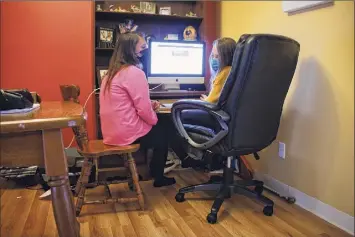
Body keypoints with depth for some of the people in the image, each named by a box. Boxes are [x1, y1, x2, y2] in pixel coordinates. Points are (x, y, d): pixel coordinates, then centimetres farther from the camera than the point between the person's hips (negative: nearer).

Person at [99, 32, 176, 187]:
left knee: (157, 128, 26)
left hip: (111, 131, 8)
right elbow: (143, 109, -21)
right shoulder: (135, 72, -18)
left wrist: (149, 104, 9)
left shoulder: (112, 72, 11)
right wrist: (155, 119, -1)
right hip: (126, 133, -8)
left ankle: (153, 171, 35)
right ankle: (158, 178, 30)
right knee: (163, 132, 18)